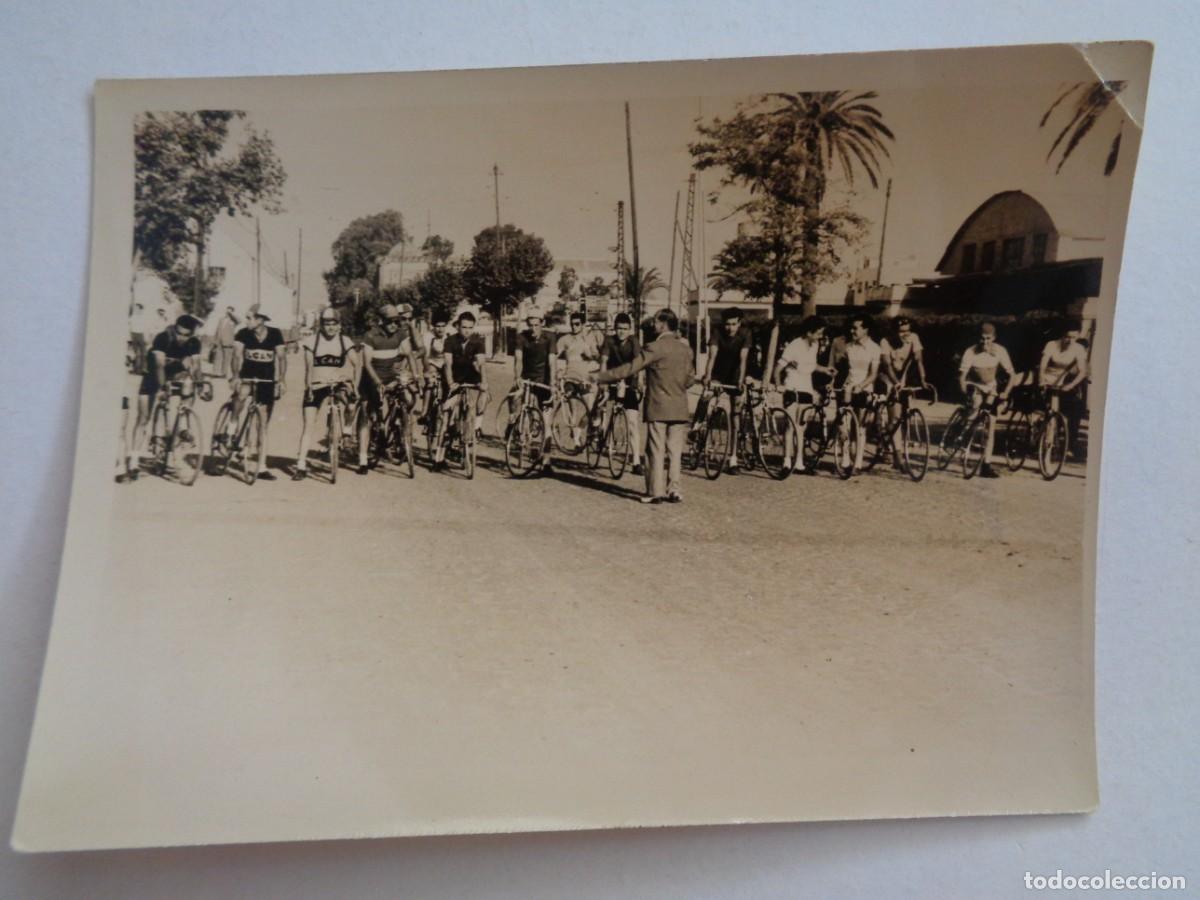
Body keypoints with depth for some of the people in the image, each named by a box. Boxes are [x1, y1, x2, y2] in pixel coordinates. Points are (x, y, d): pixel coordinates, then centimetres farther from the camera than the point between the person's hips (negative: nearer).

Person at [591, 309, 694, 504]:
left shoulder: (655, 347, -12)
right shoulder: (686, 349, 7)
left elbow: (630, 368, -13)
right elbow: (688, 379, 13)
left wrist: (600, 376, -7)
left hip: (658, 407, -5)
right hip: (680, 407, 5)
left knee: (656, 450, 2)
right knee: (675, 450, 8)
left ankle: (656, 491, 3)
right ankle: (673, 490, 8)